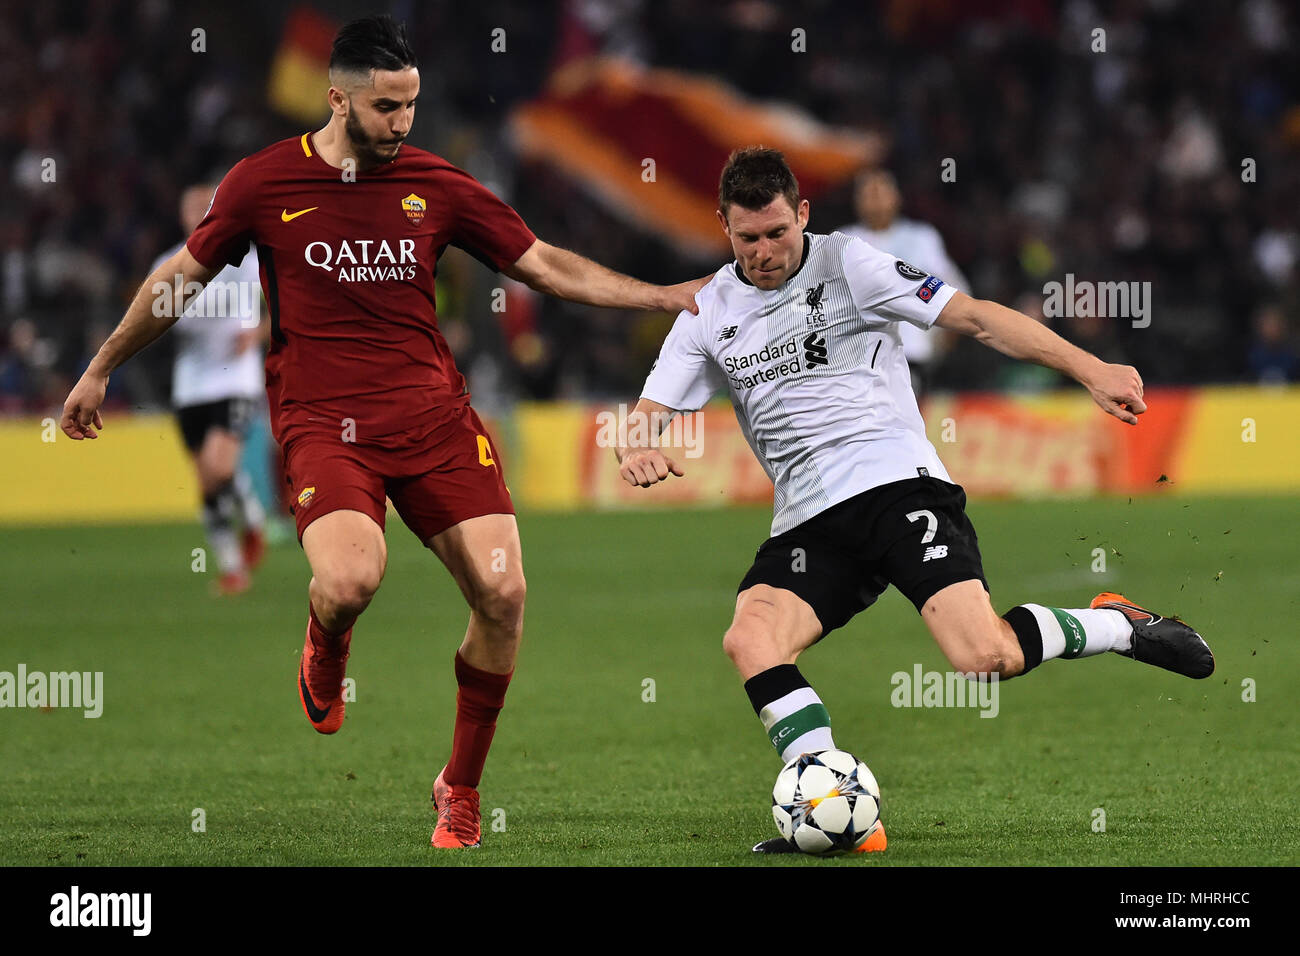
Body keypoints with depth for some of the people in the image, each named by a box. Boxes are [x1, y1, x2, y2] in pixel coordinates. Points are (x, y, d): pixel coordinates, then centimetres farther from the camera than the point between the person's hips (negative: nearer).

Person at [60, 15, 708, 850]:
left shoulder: (435, 186, 5)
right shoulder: (264, 184, 1)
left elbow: (547, 266, 12)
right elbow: (183, 278, 14)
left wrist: (665, 296, 3)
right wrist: (100, 371, 23)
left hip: (433, 413, 3)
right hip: (322, 424, -3)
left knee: (503, 594, -12)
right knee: (351, 578, -31)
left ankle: (461, 789, 10)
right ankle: (325, 652, 10)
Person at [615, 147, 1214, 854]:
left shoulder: (845, 264, 3)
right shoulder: (710, 315, 13)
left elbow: (975, 318, -1)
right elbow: (645, 416, 11)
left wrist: (1089, 369, -10)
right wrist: (635, 451, -16)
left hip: (898, 481, -4)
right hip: (809, 523, 4)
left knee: (984, 658, -22)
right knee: (748, 639, -26)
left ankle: (1117, 626, 7)